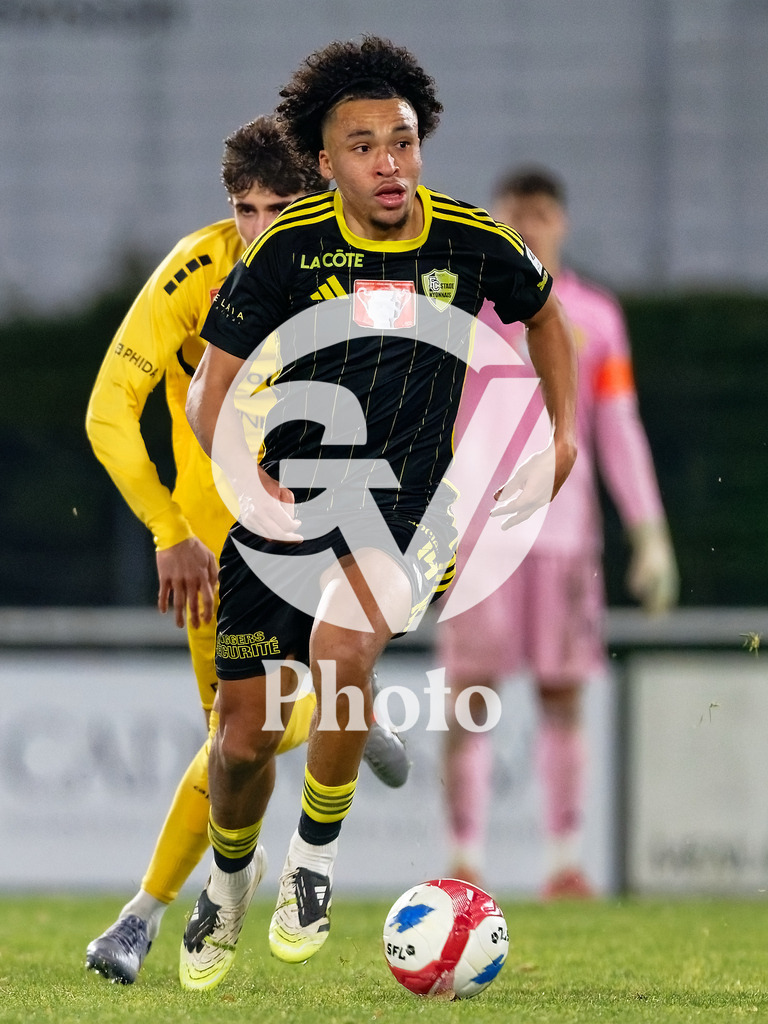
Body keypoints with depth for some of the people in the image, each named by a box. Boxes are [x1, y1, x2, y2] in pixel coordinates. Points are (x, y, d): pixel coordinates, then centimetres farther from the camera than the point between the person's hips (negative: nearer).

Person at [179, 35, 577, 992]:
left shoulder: (471, 244, -6)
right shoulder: (289, 246, -9)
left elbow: (544, 313, 18)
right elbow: (209, 393, -4)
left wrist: (563, 443, 12)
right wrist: (253, 484, -20)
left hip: (409, 504, -1)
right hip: (290, 506, 1)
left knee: (342, 638, -33)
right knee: (245, 733, 1)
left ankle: (317, 854, -11)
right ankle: (229, 879, 35)